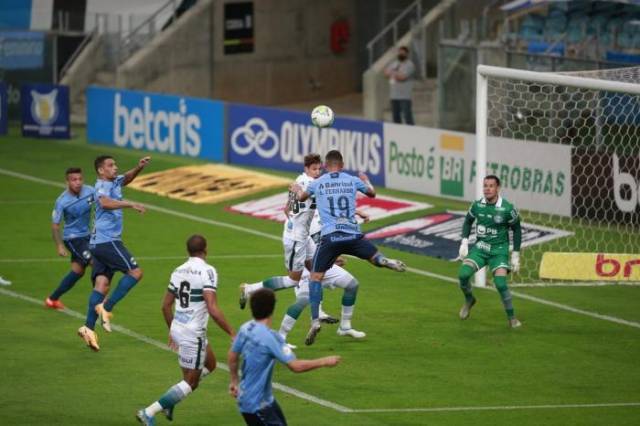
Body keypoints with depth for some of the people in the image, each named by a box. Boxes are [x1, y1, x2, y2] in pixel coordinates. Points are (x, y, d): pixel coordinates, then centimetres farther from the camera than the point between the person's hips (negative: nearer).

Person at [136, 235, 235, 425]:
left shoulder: (178, 271, 6)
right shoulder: (207, 271, -16)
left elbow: (166, 305, 13)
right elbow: (213, 309, -23)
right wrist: (232, 334, -17)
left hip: (178, 329, 8)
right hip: (193, 333, -8)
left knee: (209, 365, 26)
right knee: (190, 382, 4)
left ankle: (170, 401, 18)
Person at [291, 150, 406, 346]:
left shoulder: (317, 183, 9)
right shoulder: (352, 181, 11)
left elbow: (301, 197, 31)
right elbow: (371, 193, 31)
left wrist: (297, 190, 55)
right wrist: (366, 181, 52)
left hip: (330, 237, -1)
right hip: (353, 235, 1)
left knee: (315, 277, 5)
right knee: (376, 257, 19)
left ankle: (315, 320, -7)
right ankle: (384, 261, -20)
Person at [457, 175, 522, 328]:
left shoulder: (507, 209, -12)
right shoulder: (477, 205, -4)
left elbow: (516, 230, 1)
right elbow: (468, 221, 15)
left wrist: (515, 255, 0)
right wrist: (464, 242, 3)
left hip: (499, 249, -3)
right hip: (480, 247, 3)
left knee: (500, 283, -20)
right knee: (463, 274, -18)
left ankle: (511, 318, -1)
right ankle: (469, 300, 14)